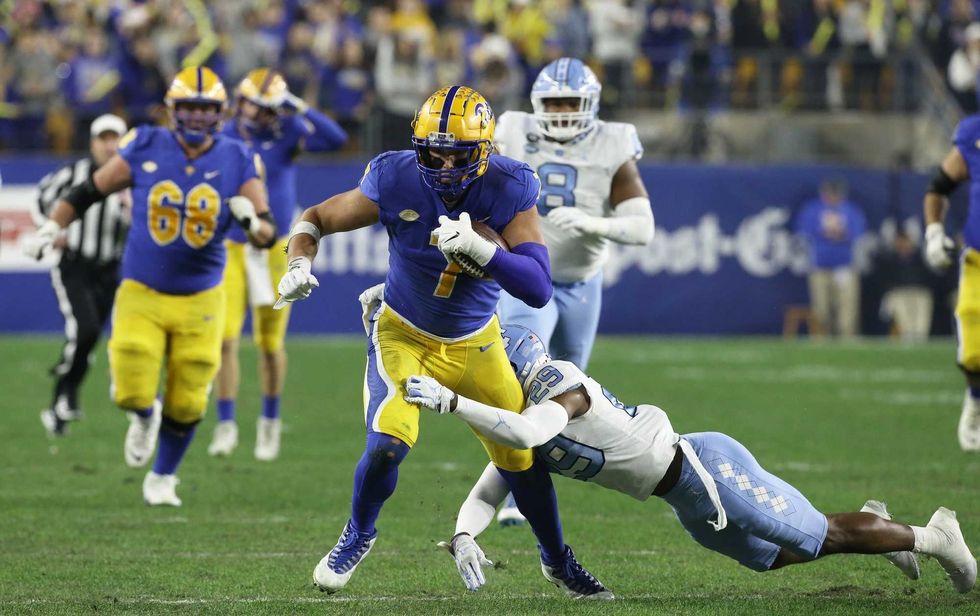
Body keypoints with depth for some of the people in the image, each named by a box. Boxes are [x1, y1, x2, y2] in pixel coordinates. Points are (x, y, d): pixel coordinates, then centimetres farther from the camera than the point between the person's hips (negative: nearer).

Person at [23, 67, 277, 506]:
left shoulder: (237, 163, -5)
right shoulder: (144, 149, -6)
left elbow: (267, 235, -4)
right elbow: (90, 191, 5)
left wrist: (252, 221, -27)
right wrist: (51, 227, -4)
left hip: (200, 300, 1)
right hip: (141, 294, -1)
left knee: (185, 403, 5)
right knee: (132, 394, -7)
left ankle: (163, 478, 30)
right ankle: (145, 418, 32)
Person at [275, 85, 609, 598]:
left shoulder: (509, 191, -23)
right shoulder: (395, 182, -23)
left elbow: (539, 288, -31)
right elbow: (316, 218, -8)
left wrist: (478, 249, -45)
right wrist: (299, 264, -28)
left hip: (475, 344, 2)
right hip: (403, 335, -2)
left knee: (522, 457, 6)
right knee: (387, 445, -22)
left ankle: (556, 557, 34)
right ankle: (358, 535, 9)